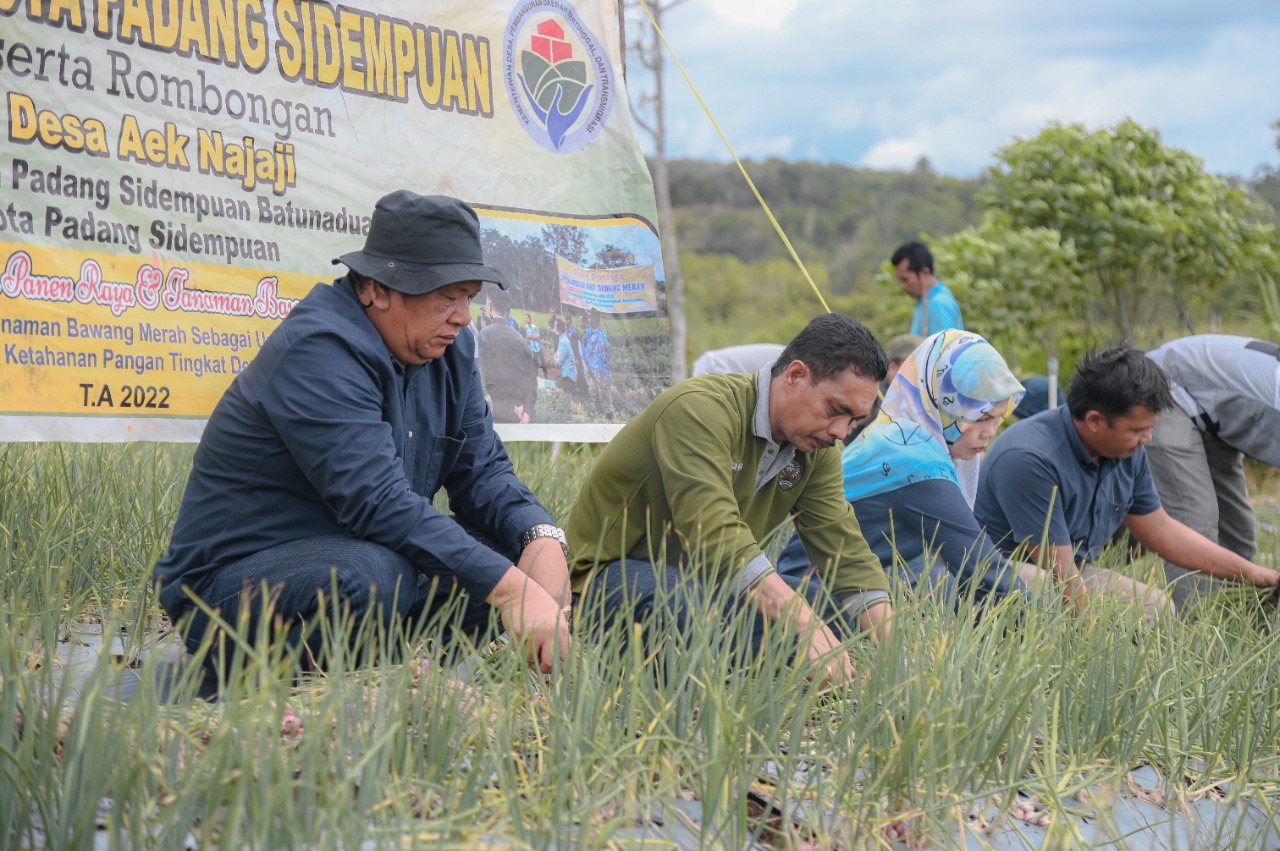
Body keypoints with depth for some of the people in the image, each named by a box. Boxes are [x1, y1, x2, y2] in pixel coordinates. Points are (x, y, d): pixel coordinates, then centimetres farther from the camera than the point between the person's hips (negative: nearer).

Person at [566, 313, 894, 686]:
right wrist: (806, 624, -45)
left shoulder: (816, 451, 1)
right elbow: (714, 535, -37)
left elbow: (847, 553, -2)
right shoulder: (700, 409, -25)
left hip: (699, 583, 8)